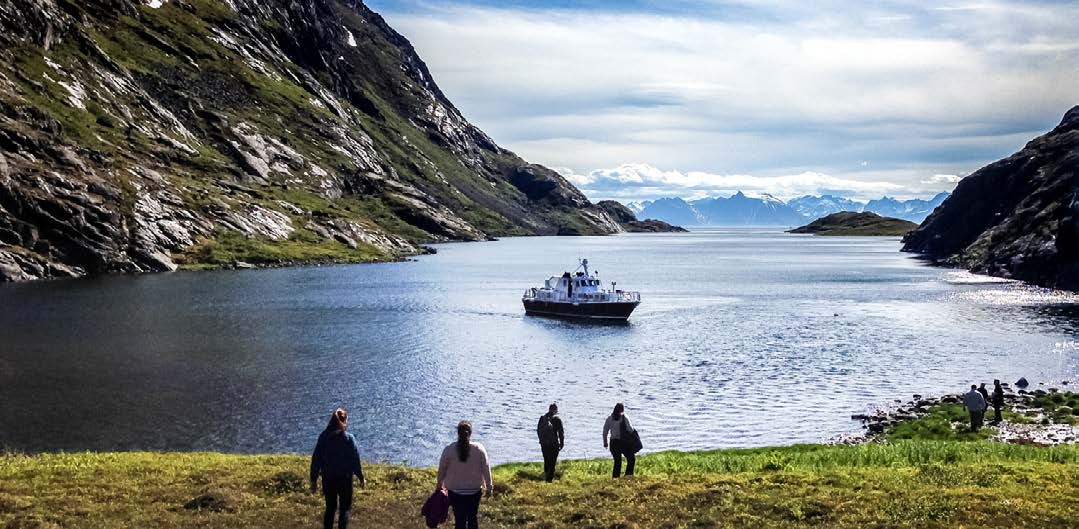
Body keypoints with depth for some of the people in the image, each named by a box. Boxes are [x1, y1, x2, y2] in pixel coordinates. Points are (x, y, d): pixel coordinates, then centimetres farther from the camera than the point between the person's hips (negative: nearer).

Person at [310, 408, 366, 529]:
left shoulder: (323, 437, -2)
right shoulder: (348, 438, -11)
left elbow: (315, 459, 0)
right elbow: (355, 460, -8)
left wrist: (314, 480, 8)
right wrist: (361, 478, 3)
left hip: (328, 478, 3)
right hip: (344, 478, -3)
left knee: (330, 508, 16)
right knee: (344, 509, 7)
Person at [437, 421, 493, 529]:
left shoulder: (449, 449, -12)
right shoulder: (479, 449, -9)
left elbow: (442, 469, -2)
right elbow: (486, 469, -3)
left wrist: (439, 485, 14)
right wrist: (489, 487, 9)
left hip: (455, 491, -1)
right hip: (475, 490, 1)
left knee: (459, 519, 6)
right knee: (473, 517, 18)